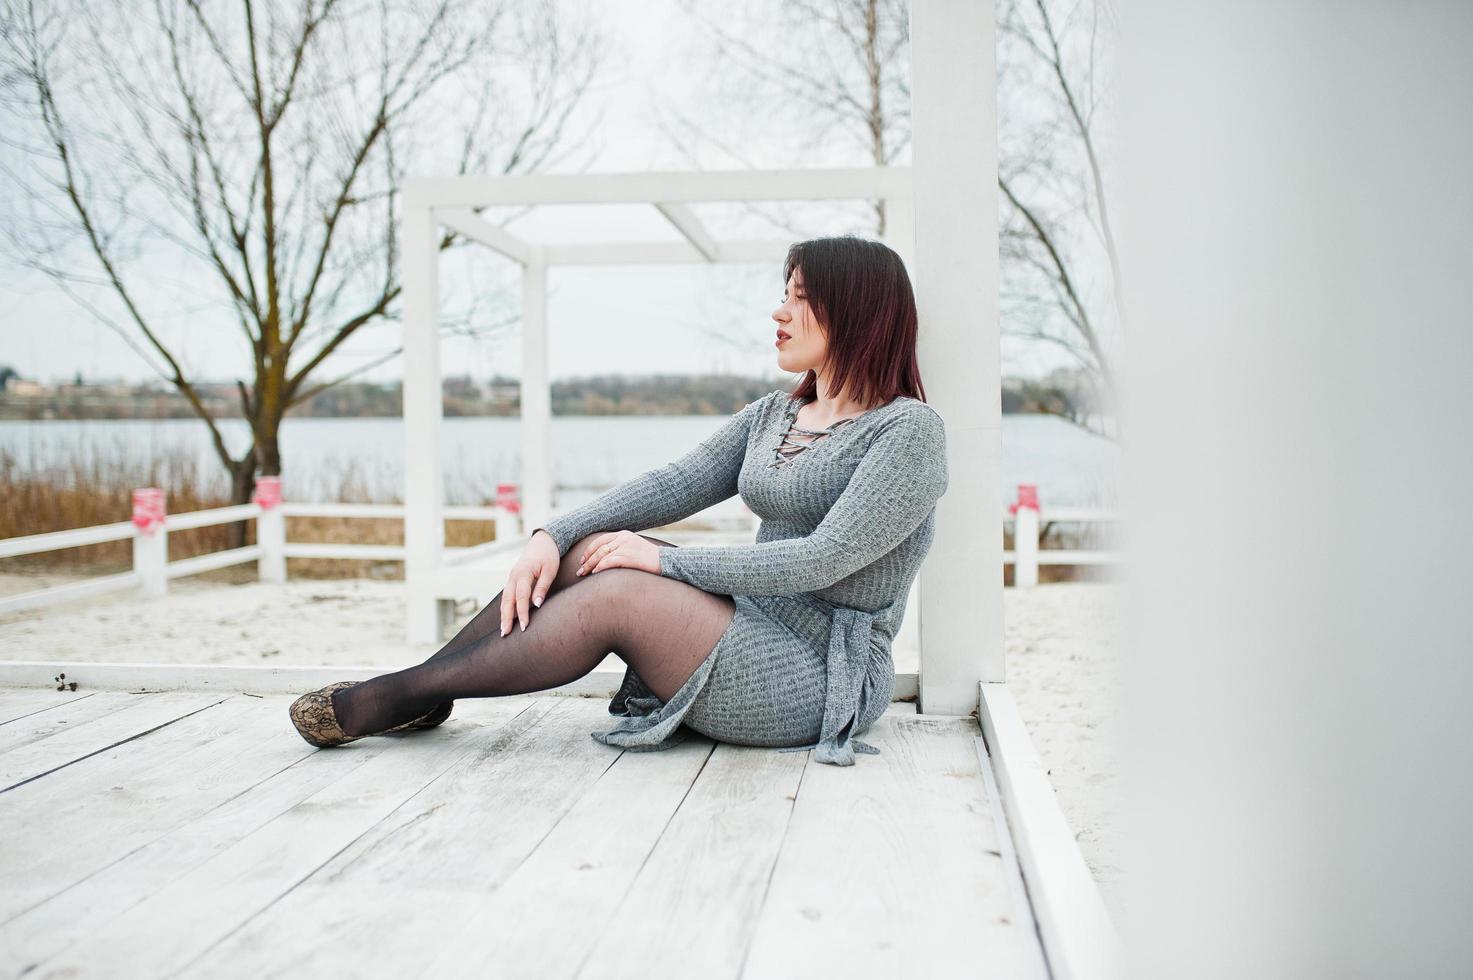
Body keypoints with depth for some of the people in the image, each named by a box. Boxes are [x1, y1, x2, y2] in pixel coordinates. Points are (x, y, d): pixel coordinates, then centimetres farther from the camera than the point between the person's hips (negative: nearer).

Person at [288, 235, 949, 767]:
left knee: (619, 591, -23)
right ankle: (421, 697, -4)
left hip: (825, 679, -7)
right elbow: (674, 484, 2)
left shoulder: (909, 430, -10)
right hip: (749, 629, 7)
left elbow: (821, 561, -20)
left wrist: (665, 560, -18)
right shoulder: (770, 416, 14)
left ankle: (393, 696, -10)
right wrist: (552, 536, -13)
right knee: (588, 550, -11)